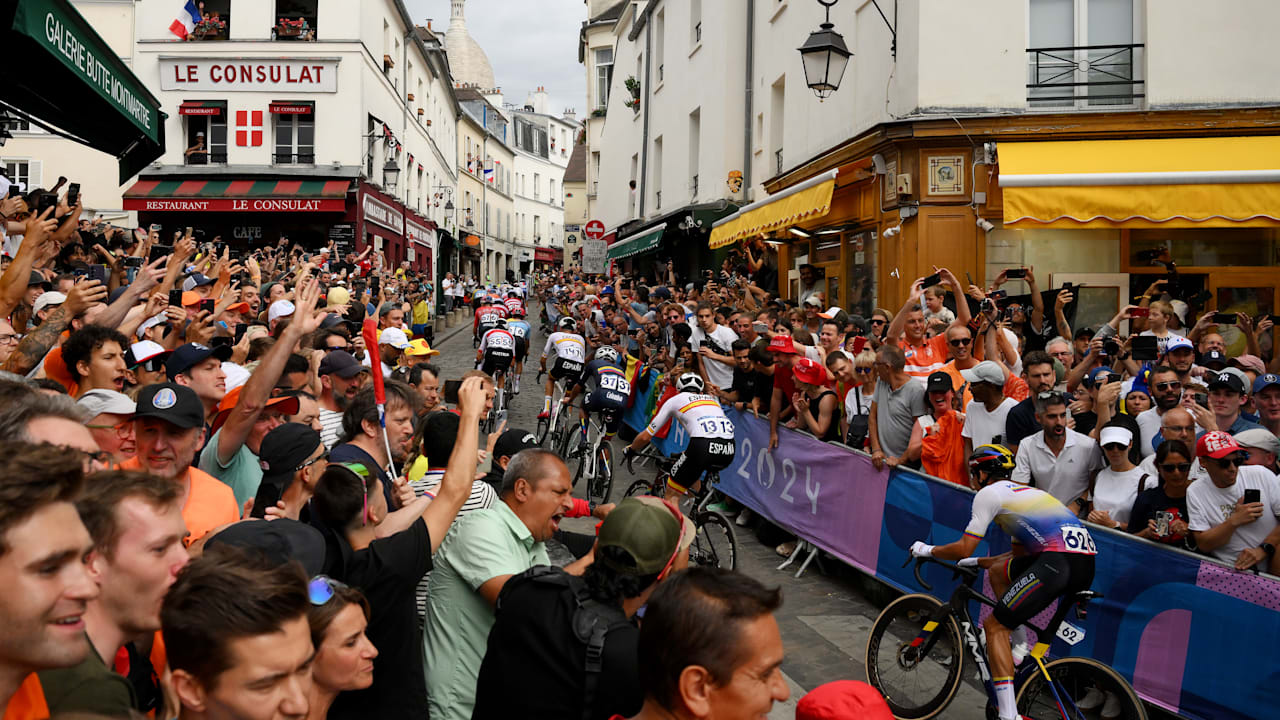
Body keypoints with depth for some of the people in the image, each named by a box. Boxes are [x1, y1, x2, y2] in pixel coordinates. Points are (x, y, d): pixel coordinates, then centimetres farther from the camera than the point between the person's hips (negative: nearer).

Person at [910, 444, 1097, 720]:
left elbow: (963, 548, 1)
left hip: (1059, 560, -9)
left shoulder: (989, 492, 6)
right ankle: (1021, 652, 23)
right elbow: (1020, 553, 37)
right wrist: (977, 561, 40)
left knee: (994, 626, -2)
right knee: (998, 571, 26)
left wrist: (927, 550, 18)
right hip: (1086, 564, 9)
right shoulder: (1023, 492, 33)